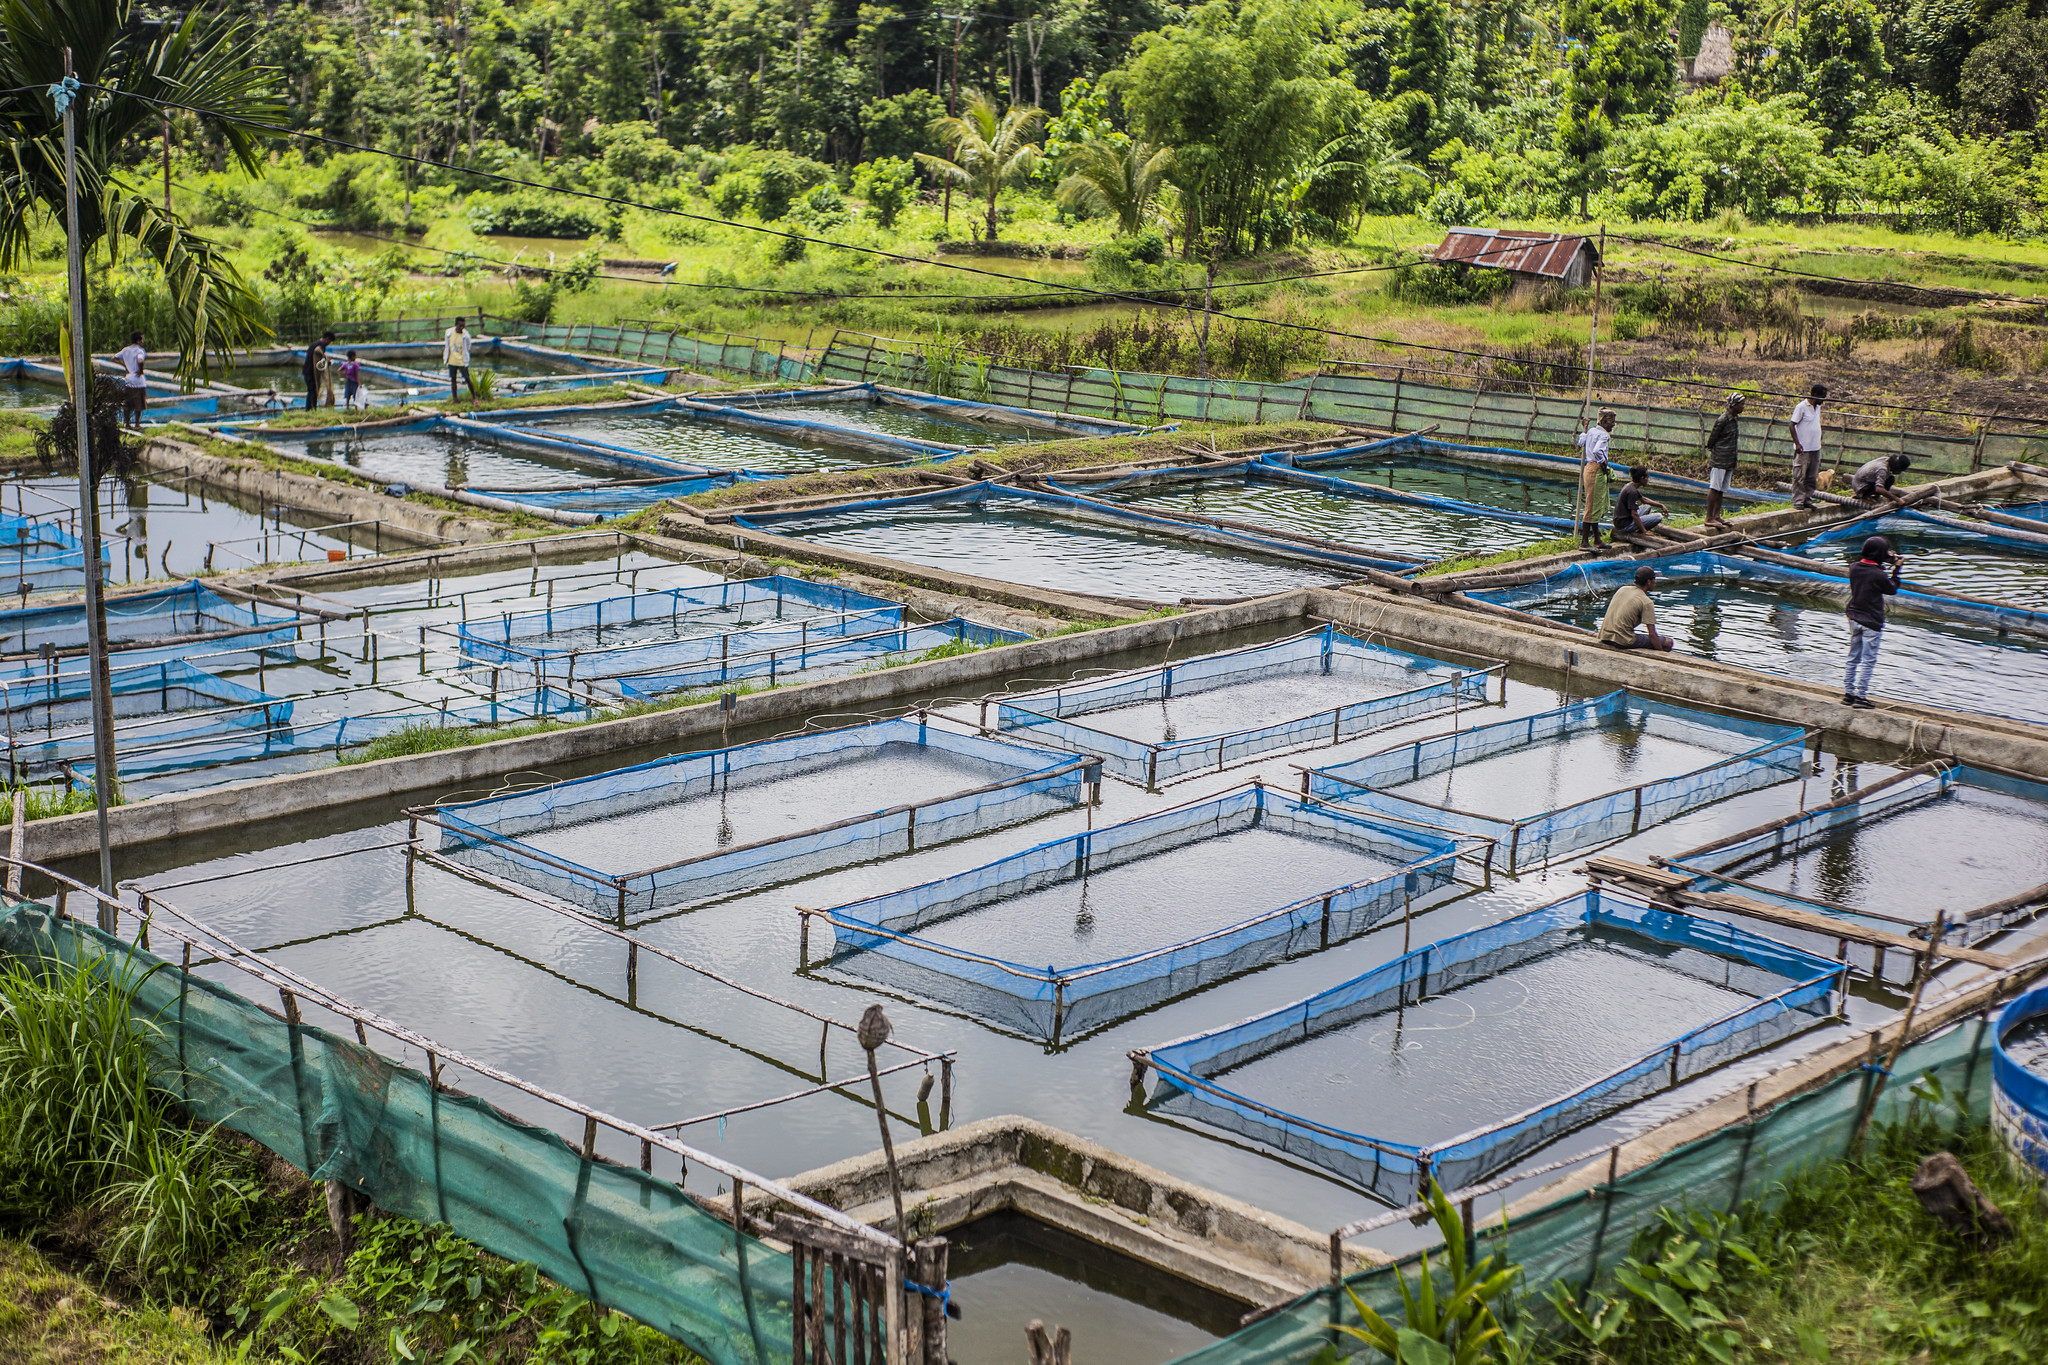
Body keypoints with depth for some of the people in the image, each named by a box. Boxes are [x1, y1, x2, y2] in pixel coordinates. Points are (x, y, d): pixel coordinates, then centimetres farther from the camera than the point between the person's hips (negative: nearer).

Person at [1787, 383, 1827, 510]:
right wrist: (1797, 444, -16)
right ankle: (1798, 501, 1)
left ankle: (1807, 499, 15)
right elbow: (1791, 424, -11)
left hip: (1815, 449, 8)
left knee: (1812, 478, 8)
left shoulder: (1817, 408, 13)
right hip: (1803, 449, -8)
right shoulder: (1802, 407, -10)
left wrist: (1818, 443, 15)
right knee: (1799, 476, -4)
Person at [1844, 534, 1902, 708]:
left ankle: (1848, 693, 18)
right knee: (1868, 661, 2)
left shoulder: (1854, 568, -3)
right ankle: (1861, 696, 4)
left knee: (1853, 658, 15)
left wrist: (1884, 563, 14)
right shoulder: (1878, 575, -21)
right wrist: (1896, 569, 4)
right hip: (1871, 622, -7)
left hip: (1854, 619, 7)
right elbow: (1892, 589, -4)